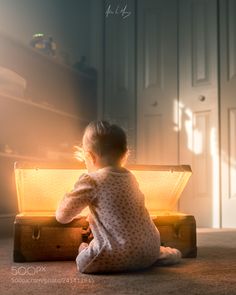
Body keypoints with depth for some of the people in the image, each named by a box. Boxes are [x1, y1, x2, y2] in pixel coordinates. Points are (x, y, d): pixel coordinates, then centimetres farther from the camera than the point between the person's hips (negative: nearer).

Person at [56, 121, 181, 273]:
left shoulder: (90, 181, -7)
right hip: (150, 250, 7)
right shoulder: (129, 176, 13)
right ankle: (163, 254, 16)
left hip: (121, 256, -7)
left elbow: (62, 216, 1)